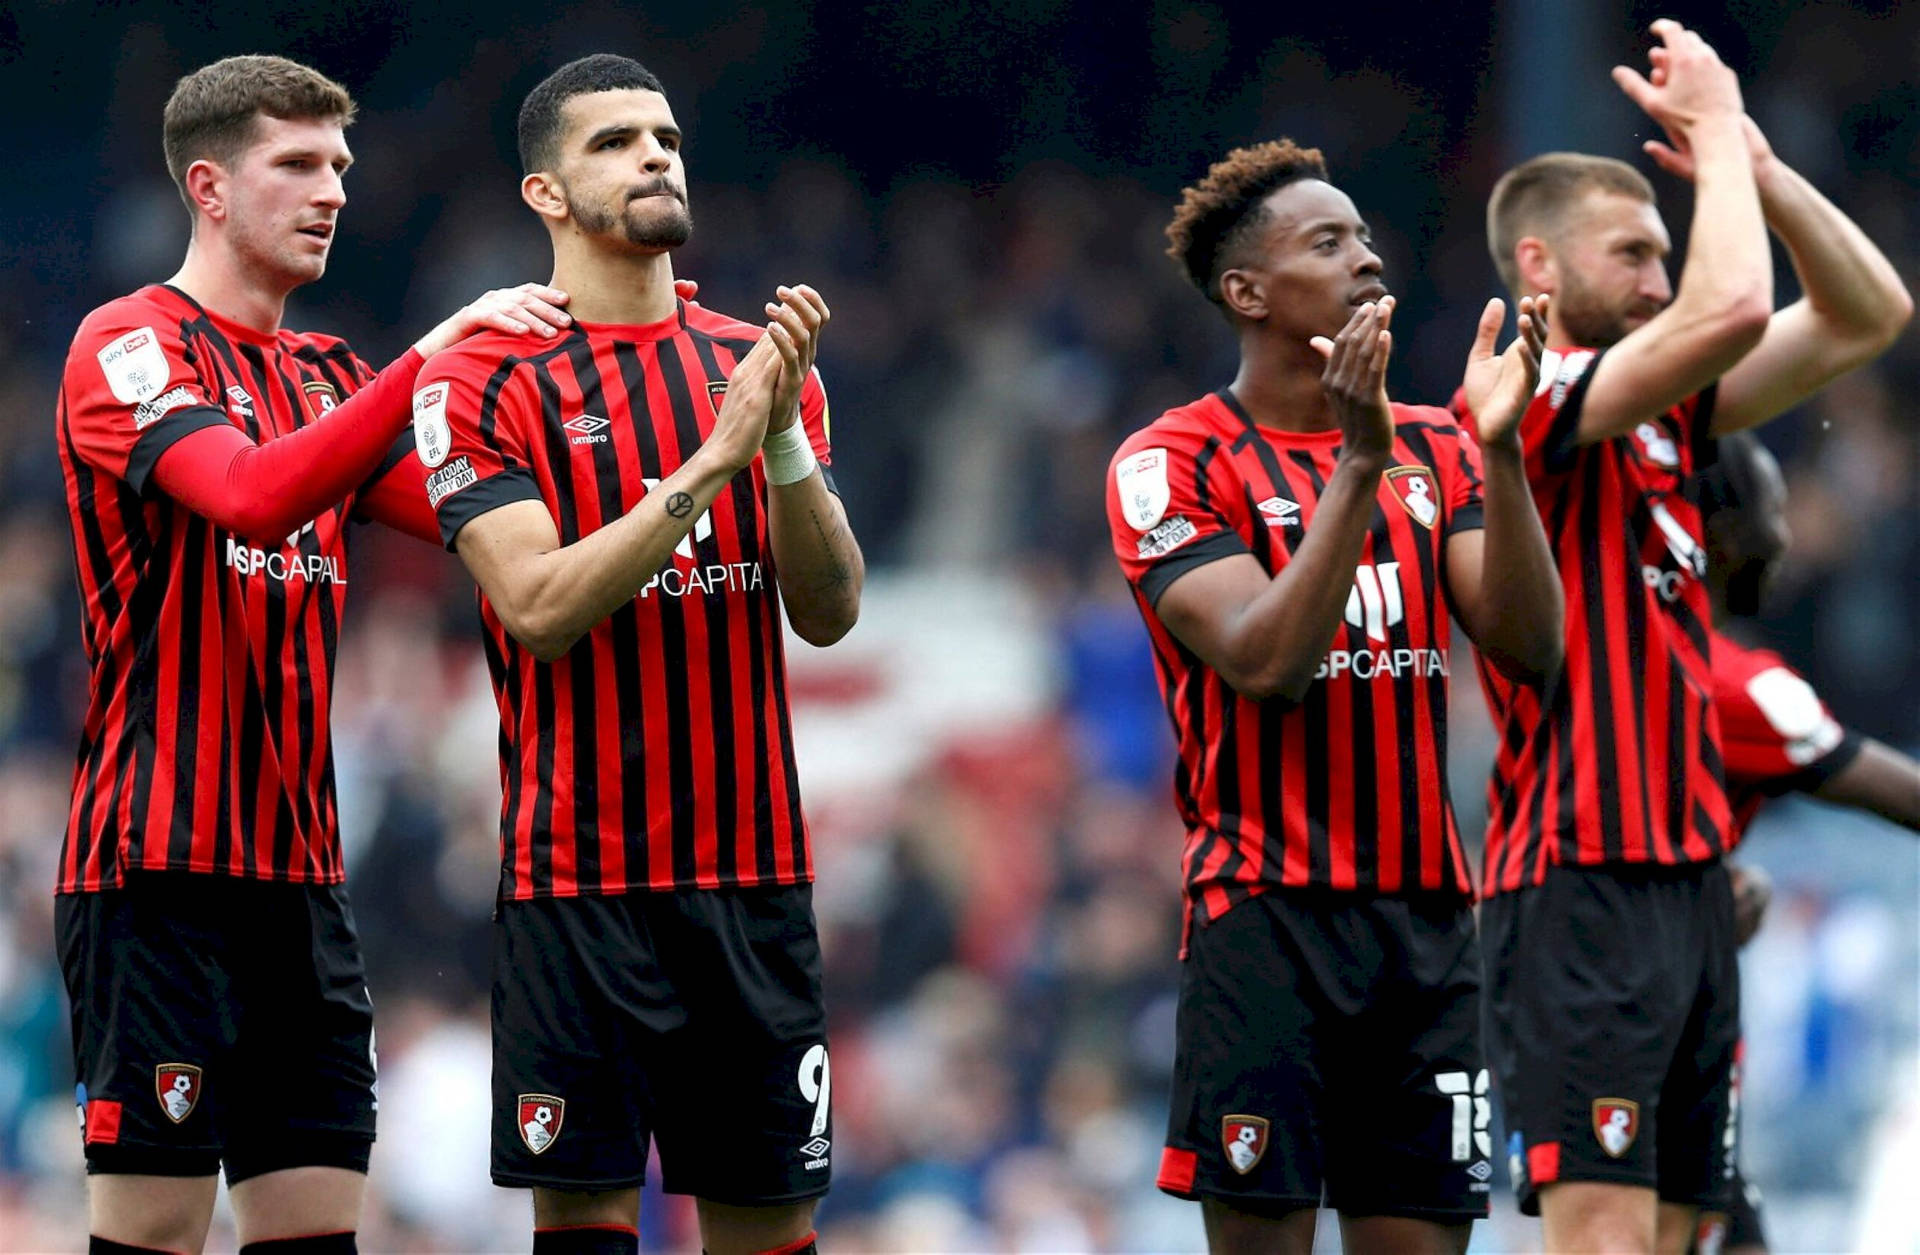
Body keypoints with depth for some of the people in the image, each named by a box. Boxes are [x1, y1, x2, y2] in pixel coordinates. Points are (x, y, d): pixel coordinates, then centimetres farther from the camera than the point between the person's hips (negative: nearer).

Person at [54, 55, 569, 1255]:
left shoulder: (328, 377, 18)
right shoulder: (130, 347, -6)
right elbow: (253, 495, -24)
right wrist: (430, 359, -29)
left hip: (300, 872, 7)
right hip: (160, 868, -7)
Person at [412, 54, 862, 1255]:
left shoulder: (759, 364, 10)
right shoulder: (486, 379, -3)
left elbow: (829, 612, 3)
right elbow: (539, 607, -15)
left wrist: (782, 434, -13)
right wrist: (710, 461, -21)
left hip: (755, 871, 4)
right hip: (580, 875, -4)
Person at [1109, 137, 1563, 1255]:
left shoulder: (1435, 450, 12)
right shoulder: (1172, 465, -3)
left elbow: (1530, 650, 0)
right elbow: (1266, 663, -17)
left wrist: (1501, 452, -11)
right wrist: (1361, 463, -22)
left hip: (1427, 912, 5)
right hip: (1267, 913, -5)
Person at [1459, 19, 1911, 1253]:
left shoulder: (1664, 417, 16)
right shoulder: (1522, 405, -10)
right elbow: (1733, 312, -23)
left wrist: (1752, 158, 8)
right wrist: (1718, 133, -8)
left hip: (1690, 875, 9)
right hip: (1584, 885, -9)